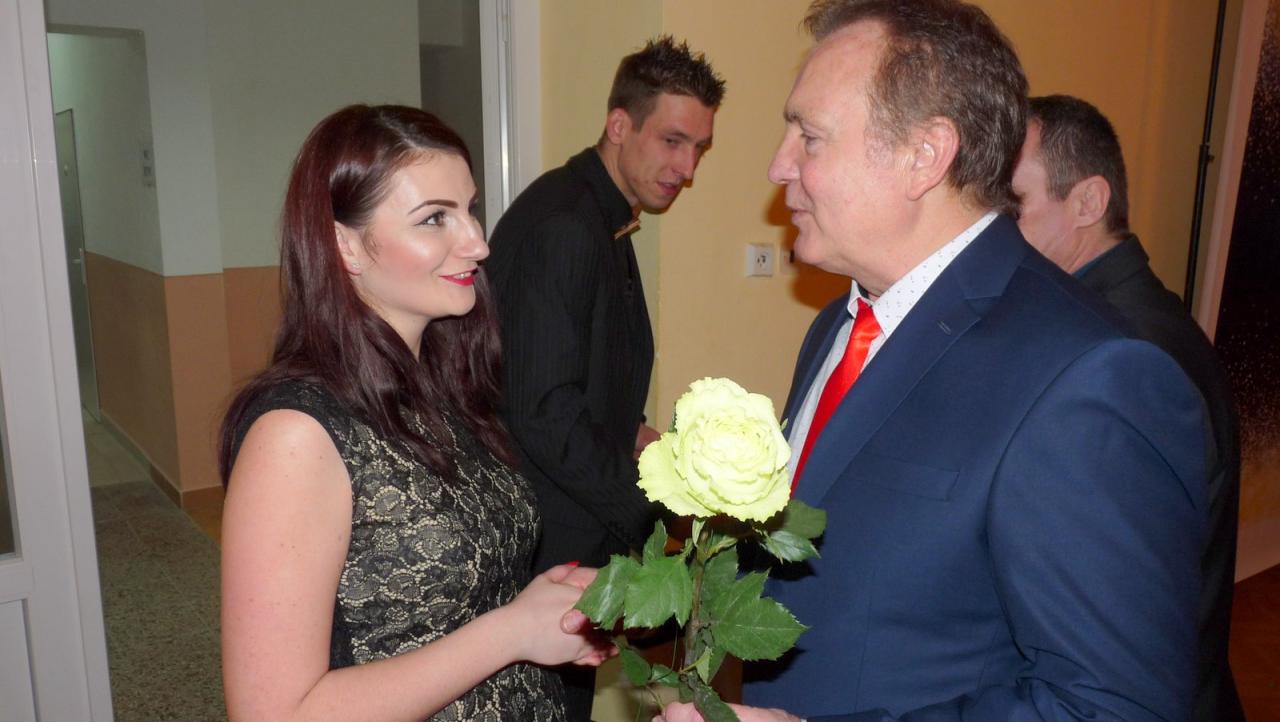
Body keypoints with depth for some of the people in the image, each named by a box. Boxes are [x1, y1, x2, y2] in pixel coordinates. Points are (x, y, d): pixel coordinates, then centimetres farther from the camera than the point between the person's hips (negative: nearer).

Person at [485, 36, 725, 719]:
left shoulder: (604, 220, 10)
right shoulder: (560, 226, -22)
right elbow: (542, 413, -25)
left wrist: (634, 433, 1)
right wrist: (648, 500, -17)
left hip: (583, 527, 9)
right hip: (552, 541, -9)